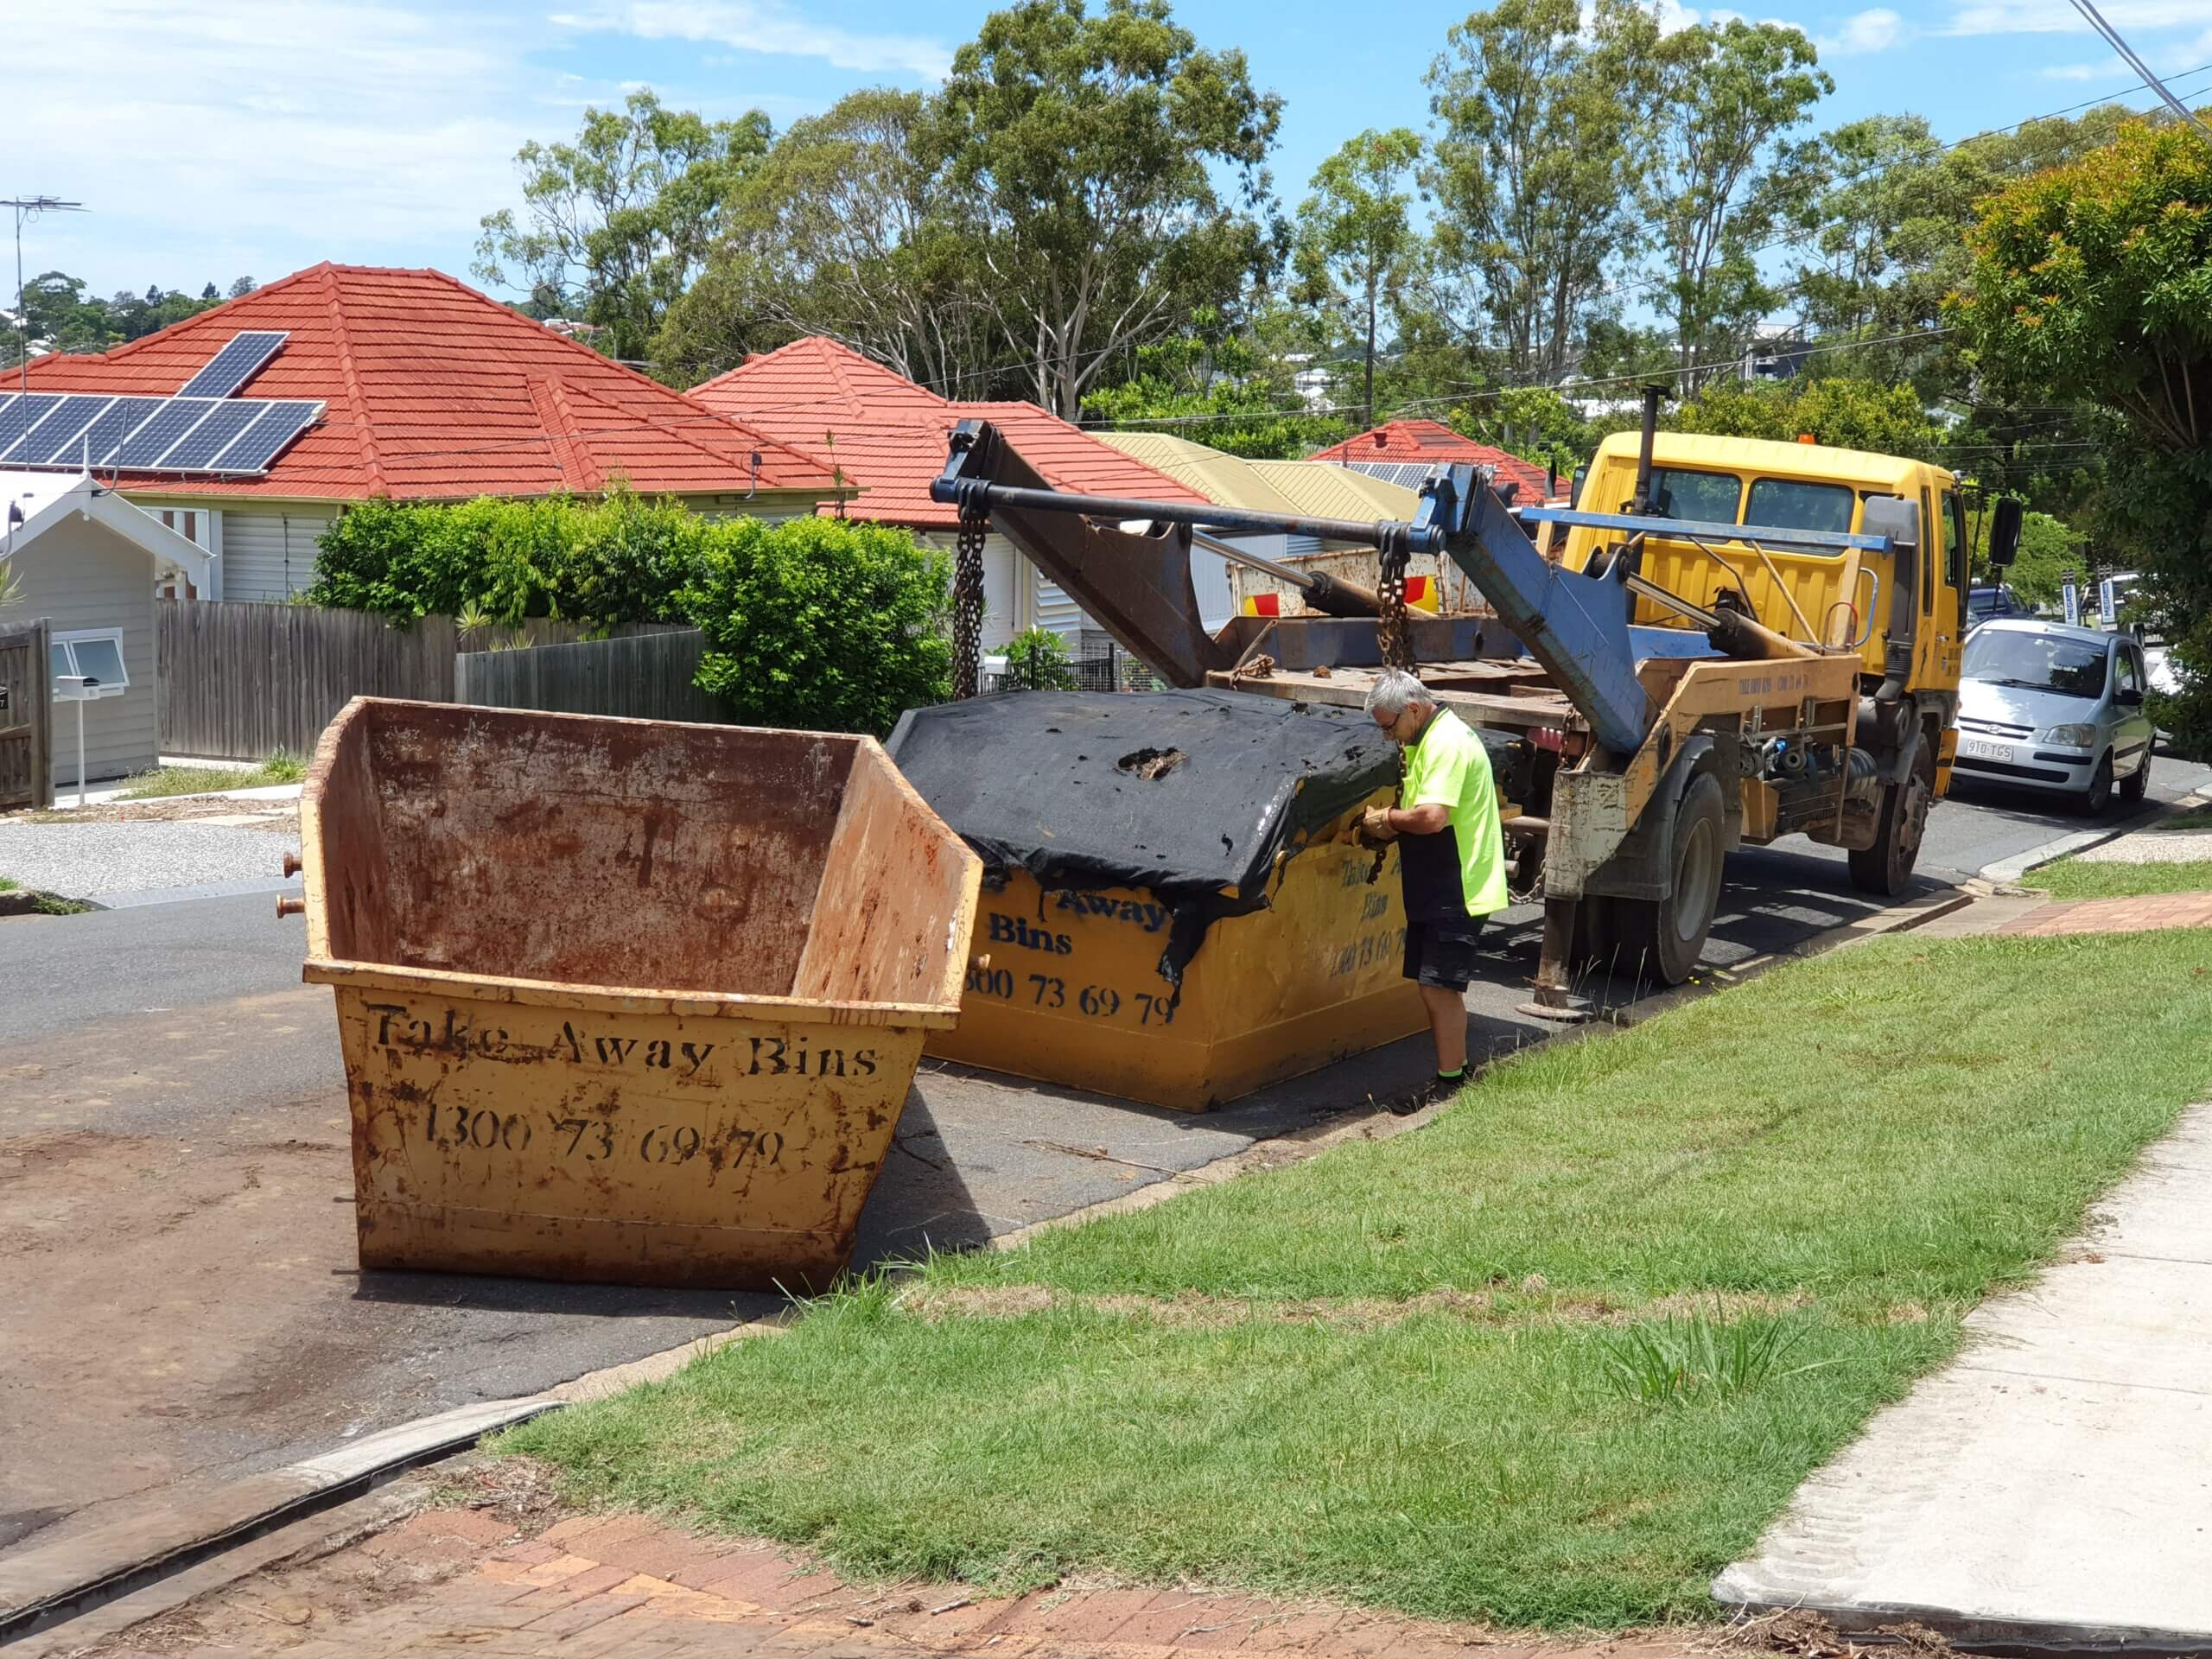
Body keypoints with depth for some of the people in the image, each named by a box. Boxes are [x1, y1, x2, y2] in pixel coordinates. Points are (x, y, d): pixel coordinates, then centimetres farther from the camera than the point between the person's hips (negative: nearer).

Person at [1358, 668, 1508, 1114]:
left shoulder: (1447, 743, -19)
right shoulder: (1427, 739, 16)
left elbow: (1432, 816, -29)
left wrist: (1387, 818, -12)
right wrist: (1392, 829, 5)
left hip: (1457, 892, -11)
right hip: (1436, 889, 11)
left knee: (1440, 985, -7)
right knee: (1433, 985, 15)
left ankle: (1449, 1085, 1)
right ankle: (1453, 1073, 25)